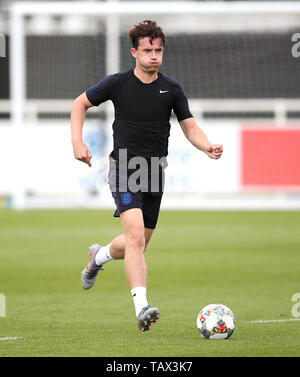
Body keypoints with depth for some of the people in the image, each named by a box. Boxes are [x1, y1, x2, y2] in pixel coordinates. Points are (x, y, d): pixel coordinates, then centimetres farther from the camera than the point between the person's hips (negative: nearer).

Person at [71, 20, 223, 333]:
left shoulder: (171, 89, 3)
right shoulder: (117, 83, -3)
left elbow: (189, 126, 8)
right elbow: (80, 103, 11)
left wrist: (207, 147, -13)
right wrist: (77, 142, -1)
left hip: (154, 172, 4)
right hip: (124, 169, -4)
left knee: (138, 246, 13)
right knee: (135, 235, -23)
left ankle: (100, 255, 47)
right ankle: (142, 309, -29)